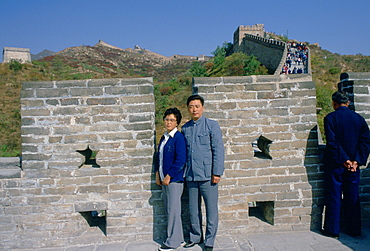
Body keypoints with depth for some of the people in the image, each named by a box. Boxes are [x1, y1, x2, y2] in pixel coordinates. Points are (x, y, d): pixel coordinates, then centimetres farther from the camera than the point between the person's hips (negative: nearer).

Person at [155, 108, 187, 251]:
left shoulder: (179, 137, -11)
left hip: (174, 180, -8)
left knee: (173, 211, 0)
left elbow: (181, 160, -17)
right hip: (164, 180, 8)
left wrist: (169, 176, -15)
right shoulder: (163, 138, 14)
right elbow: (158, 156, 21)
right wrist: (157, 174, 12)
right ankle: (179, 239, 26)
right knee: (169, 210, 13)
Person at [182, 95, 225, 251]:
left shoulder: (212, 125, -2)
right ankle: (195, 237, 31)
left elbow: (218, 150, -6)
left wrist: (217, 173, -11)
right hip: (190, 176, 4)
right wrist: (184, 172, 11)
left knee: (211, 209, 4)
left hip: (207, 175, -4)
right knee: (193, 209, 14)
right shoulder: (185, 128, 10)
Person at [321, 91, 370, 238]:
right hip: (354, 165, 4)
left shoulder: (330, 118, -9)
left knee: (333, 197, 4)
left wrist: (344, 160, -11)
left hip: (335, 164, -4)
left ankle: (332, 230, 11)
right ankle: (354, 230, 22)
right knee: (353, 198, 13)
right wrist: (357, 161, -6)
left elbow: (332, 142, -16)